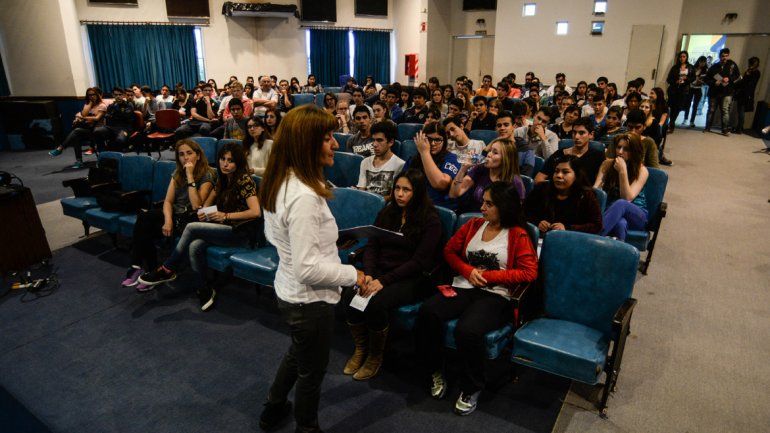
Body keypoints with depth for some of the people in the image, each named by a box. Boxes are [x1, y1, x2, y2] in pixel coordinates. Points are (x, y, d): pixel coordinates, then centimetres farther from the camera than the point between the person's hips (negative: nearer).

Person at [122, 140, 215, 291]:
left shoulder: (207, 176, -10)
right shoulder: (178, 173, 10)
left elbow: (196, 205, -22)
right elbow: (168, 201, 3)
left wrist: (190, 176, -23)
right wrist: (168, 220, -17)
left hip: (190, 219, -6)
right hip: (174, 214, 6)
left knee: (143, 229, -22)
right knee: (143, 218, -24)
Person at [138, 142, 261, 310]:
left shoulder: (245, 180, -13)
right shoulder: (222, 179, 12)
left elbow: (256, 212, -24)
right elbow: (209, 201, 24)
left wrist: (225, 216, -20)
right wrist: (203, 211, 0)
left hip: (241, 233, -7)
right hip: (224, 228, 7)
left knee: (192, 227, -20)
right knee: (194, 246, -22)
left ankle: (167, 270, -3)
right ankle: (204, 290, -8)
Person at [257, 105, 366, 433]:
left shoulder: (280, 183, -2)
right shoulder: (304, 197, -32)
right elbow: (307, 269, -31)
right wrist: (352, 275, -17)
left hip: (288, 291, 10)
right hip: (310, 299, -10)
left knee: (298, 353, 33)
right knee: (312, 370, 16)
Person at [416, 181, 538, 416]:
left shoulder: (518, 235, 3)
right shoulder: (473, 225, 16)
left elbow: (529, 272, -6)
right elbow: (449, 250, 17)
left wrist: (488, 276, -8)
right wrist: (468, 271, -2)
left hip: (496, 295, -4)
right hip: (462, 287, 4)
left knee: (467, 331, -34)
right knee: (427, 312, -27)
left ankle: (471, 388, -5)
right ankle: (436, 372, -3)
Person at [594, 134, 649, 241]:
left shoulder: (641, 170, -5)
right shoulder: (608, 164, 5)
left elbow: (627, 198, -14)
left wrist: (622, 172, -22)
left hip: (637, 215, -1)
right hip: (611, 211, 1)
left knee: (620, 204, -41)